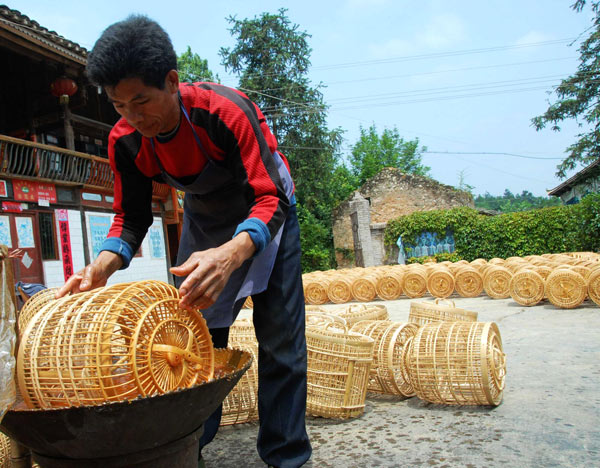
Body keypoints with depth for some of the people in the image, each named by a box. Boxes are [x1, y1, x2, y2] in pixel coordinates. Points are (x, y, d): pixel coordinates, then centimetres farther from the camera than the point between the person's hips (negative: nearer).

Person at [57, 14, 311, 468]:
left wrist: (231, 254, -59)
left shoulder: (227, 111, -35)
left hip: (265, 214, -4)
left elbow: (268, 201, -39)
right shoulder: (125, 141, -19)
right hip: (204, 218, 5)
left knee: (280, 339, -8)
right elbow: (132, 218, -10)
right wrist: (101, 267, -30)